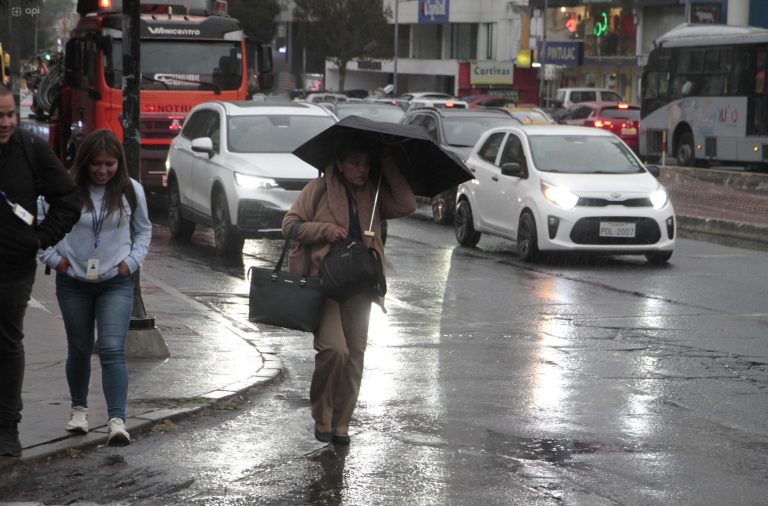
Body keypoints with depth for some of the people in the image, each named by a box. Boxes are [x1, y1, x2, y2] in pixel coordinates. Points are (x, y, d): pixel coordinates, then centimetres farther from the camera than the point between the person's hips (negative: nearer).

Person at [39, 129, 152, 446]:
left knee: (113, 350, -13)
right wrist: (54, 258, -4)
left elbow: (144, 230, 15)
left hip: (116, 283, 0)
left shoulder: (131, 191, -2)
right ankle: (79, 408, 35)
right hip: (73, 283, 1)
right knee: (79, 349, 14)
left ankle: (117, 420, -21)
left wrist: (132, 260, 2)